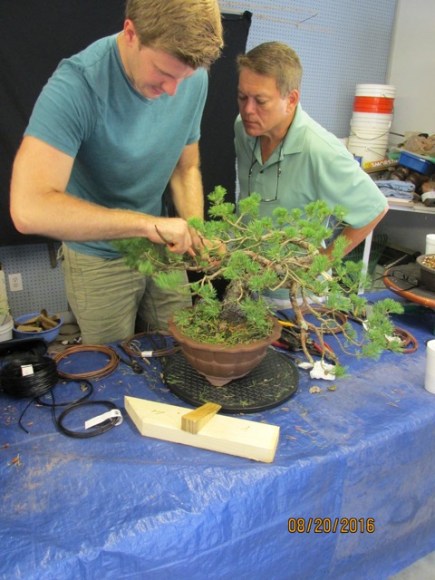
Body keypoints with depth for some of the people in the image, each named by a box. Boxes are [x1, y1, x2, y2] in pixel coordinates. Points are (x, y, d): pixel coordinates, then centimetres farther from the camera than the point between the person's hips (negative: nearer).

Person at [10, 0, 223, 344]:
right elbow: (29, 208, -38)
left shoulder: (195, 79, -11)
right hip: (99, 259, -4)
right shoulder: (77, 86, -28)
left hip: (161, 250, 5)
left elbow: (186, 168, 1)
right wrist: (148, 223, -37)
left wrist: (196, 234, -16)